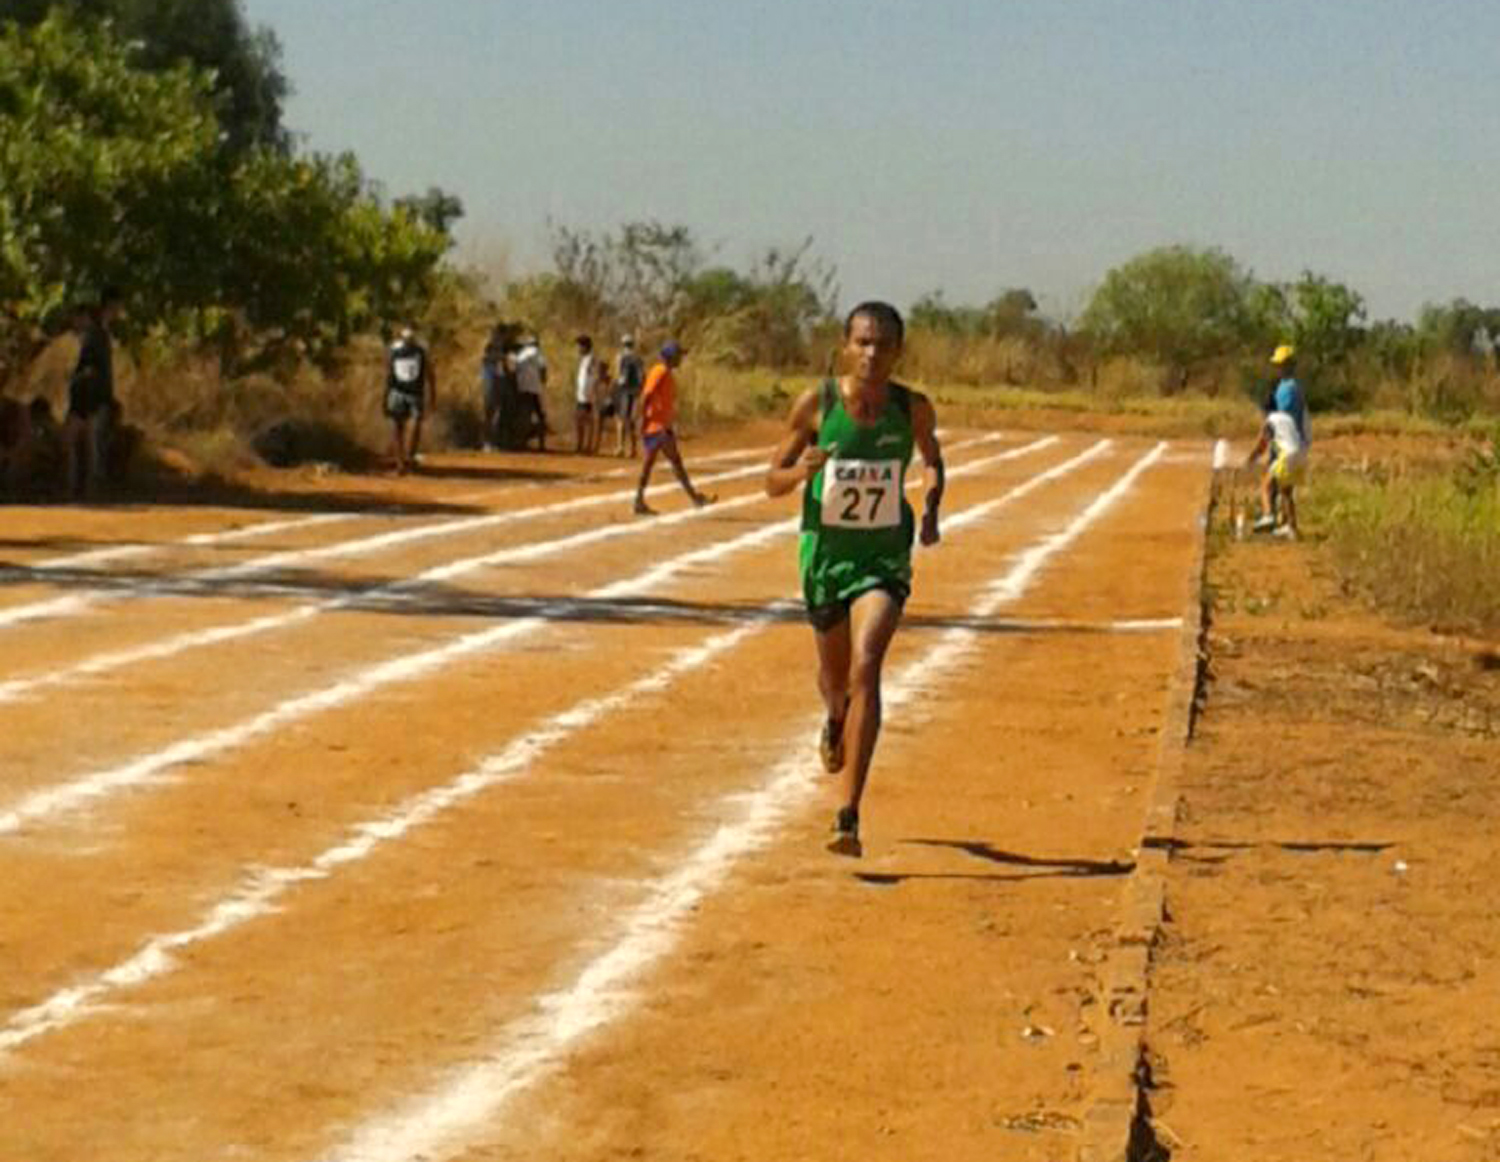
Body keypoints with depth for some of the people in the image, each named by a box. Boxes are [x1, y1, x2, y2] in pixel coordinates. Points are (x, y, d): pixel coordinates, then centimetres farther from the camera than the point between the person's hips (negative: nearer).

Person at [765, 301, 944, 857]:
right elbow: (773, 482, -4)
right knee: (835, 676, 18)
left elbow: (932, 459, 14)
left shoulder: (914, 409, -8)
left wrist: (930, 508, -5)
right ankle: (835, 721, 59)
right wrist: (801, 471, -26)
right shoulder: (815, 404, -11)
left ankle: (848, 815, -23)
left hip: (885, 556, -1)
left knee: (865, 668, -21)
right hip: (825, 551, 1)